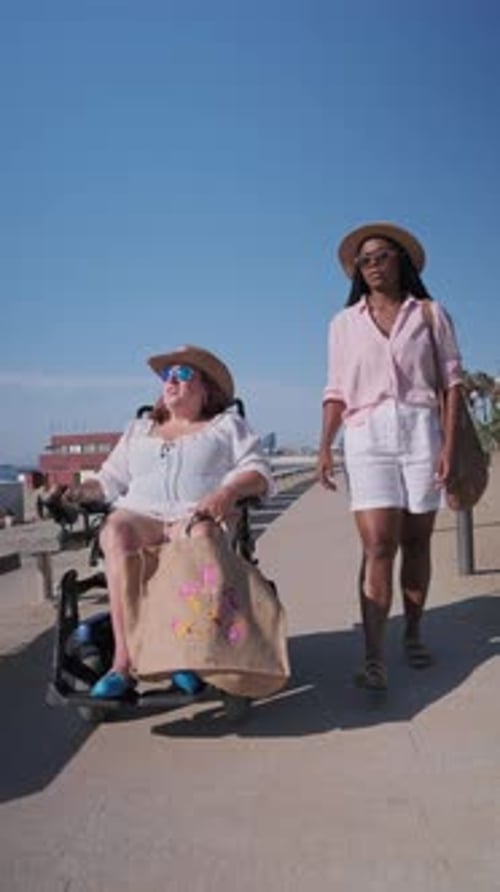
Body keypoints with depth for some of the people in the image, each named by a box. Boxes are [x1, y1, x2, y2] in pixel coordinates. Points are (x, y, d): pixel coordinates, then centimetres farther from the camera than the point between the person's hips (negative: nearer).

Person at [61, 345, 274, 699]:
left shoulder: (228, 425, 19)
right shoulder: (138, 430, 31)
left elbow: (259, 473, 6)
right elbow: (111, 478, 25)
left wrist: (229, 491, -16)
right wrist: (82, 490, 2)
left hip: (198, 515, -2)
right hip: (139, 514, 3)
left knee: (198, 535, -39)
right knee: (116, 534, -34)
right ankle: (124, 660, -40)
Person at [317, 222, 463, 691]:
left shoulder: (430, 314, 10)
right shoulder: (344, 323, 14)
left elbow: (451, 381, 6)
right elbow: (336, 391, 10)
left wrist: (449, 445, -4)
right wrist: (325, 447, -2)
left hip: (420, 430, 1)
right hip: (366, 436, 0)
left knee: (416, 542, 5)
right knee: (378, 546, -11)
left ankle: (413, 634, 22)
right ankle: (373, 659, -13)